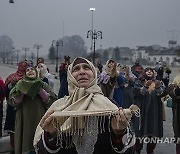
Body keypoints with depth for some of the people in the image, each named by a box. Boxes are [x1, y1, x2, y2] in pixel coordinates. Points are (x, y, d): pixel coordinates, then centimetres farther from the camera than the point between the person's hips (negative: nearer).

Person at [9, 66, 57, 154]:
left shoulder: (42, 85, 9)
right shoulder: (21, 85, 9)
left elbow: (51, 100, -2)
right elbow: (13, 103, 0)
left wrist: (40, 90, -11)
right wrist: (22, 91, -13)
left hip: (40, 119, 0)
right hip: (25, 121, 0)